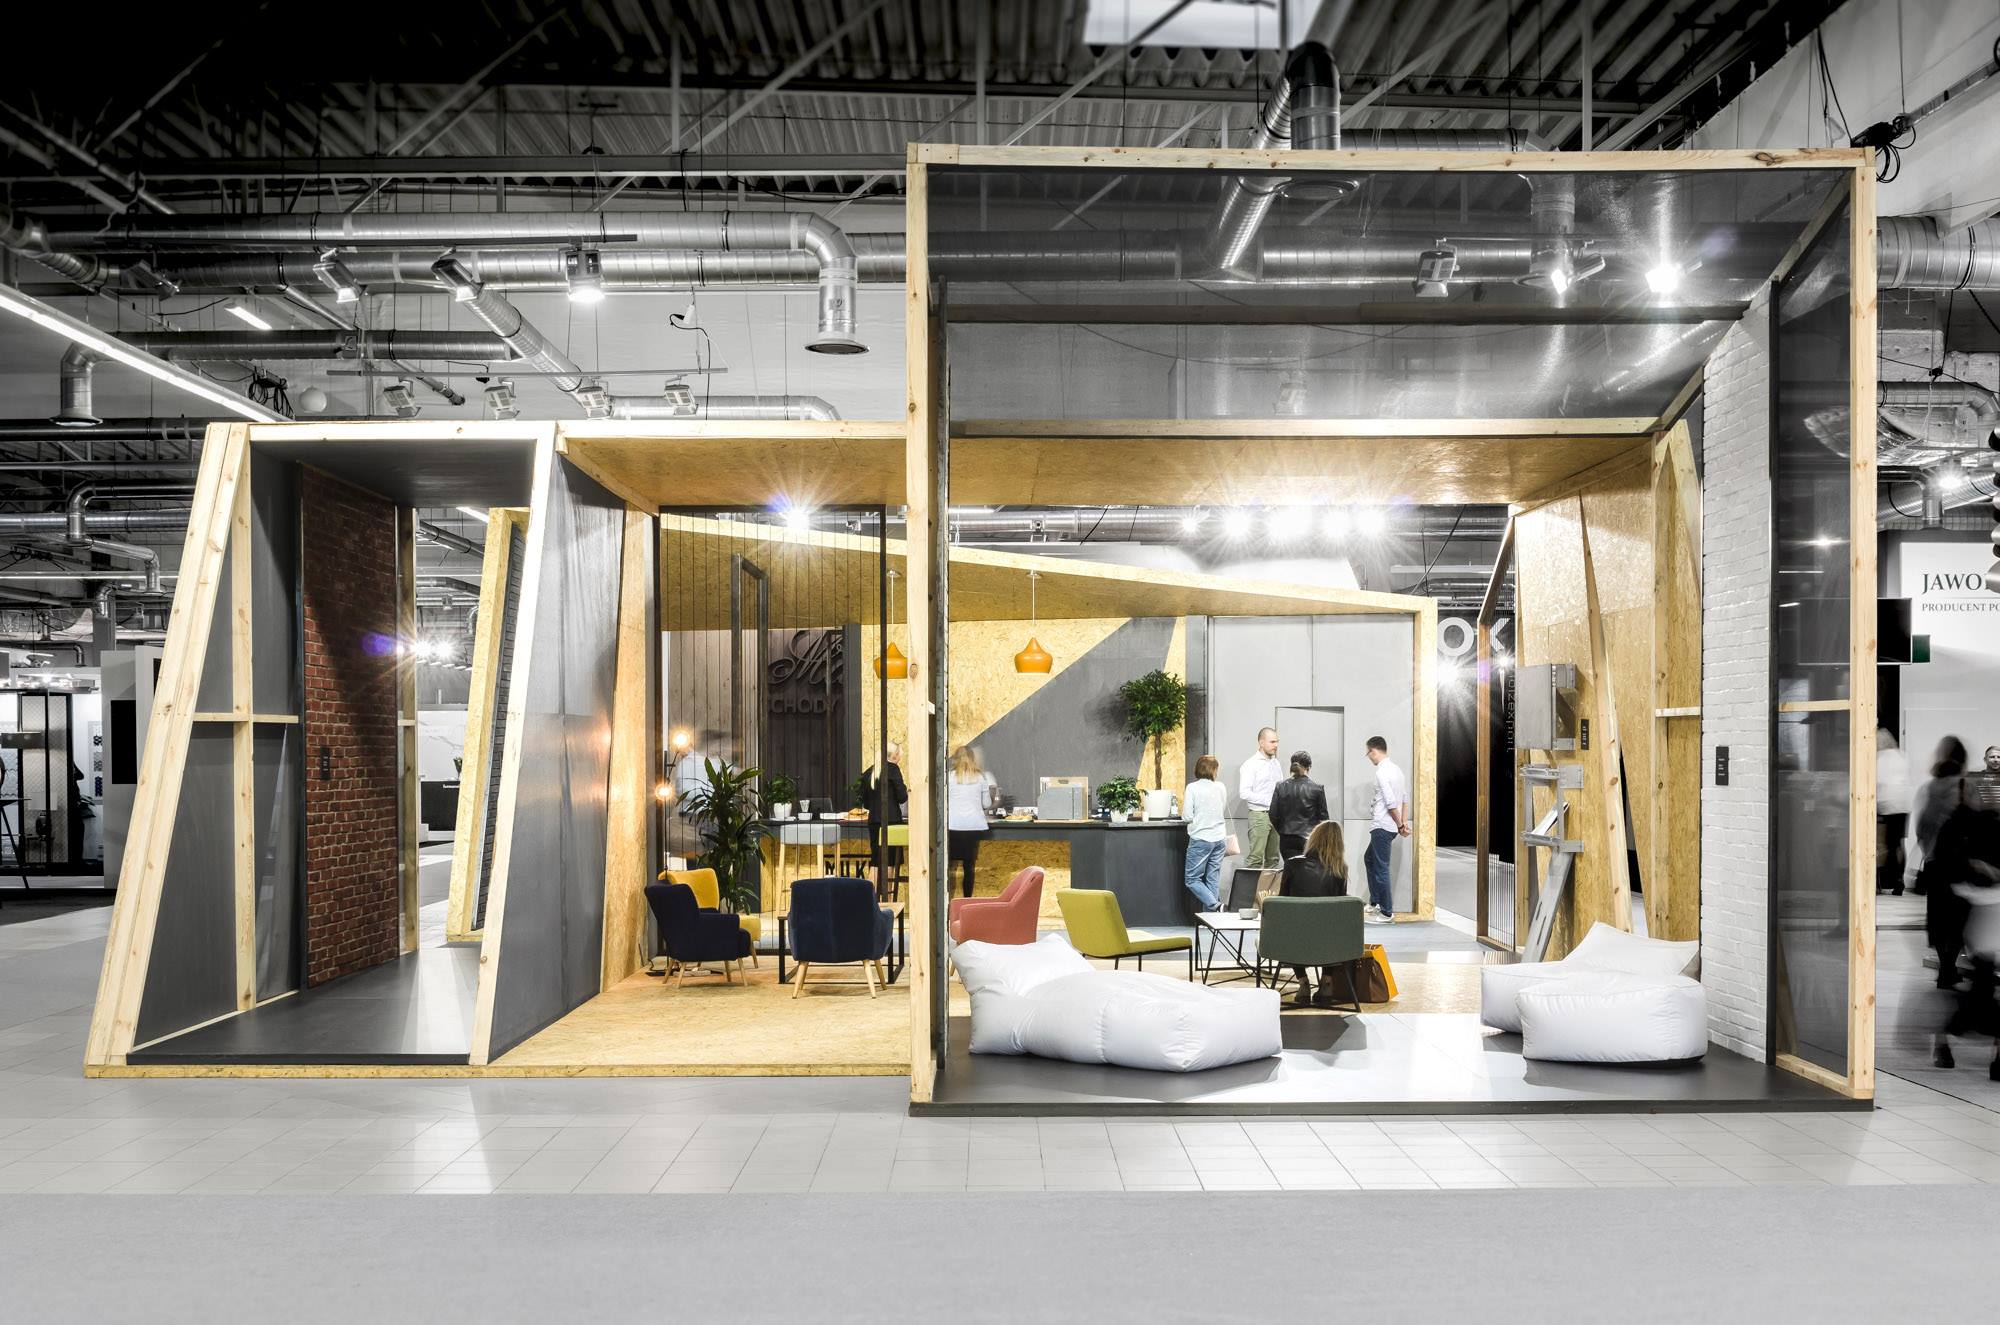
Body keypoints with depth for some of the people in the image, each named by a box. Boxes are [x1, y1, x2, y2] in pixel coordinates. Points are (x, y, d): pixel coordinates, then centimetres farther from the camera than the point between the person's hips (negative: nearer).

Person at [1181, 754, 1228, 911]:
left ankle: (1214, 905, -15)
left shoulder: (1192, 788, -10)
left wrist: (1183, 803, 8)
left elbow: (1188, 816, -12)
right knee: (1213, 880, 9)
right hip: (1219, 839, 5)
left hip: (1201, 839, -5)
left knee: (1192, 879, 3)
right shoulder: (1221, 787, 3)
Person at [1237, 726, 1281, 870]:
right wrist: (1270, 801, -15)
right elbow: (1244, 793, -15)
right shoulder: (1250, 764, -8)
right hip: (1259, 814, -7)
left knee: (1273, 858, 8)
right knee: (1255, 858, -11)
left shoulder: (1276, 763, 14)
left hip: (1275, 815, 7)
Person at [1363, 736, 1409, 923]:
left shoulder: (1382, 772, -18)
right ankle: (1375, 902, 28)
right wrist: (1404, 823, 9)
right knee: (1369, 859, 23)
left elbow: (1391, 803, -20)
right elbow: (1405, 799, 12)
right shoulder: (1396, 769, 11)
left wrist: (1400, 825, -10)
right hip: (1384, 827, 10)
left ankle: (1386, 911, 5)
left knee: (1381, 868, -2)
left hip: (1382, 827, -10)